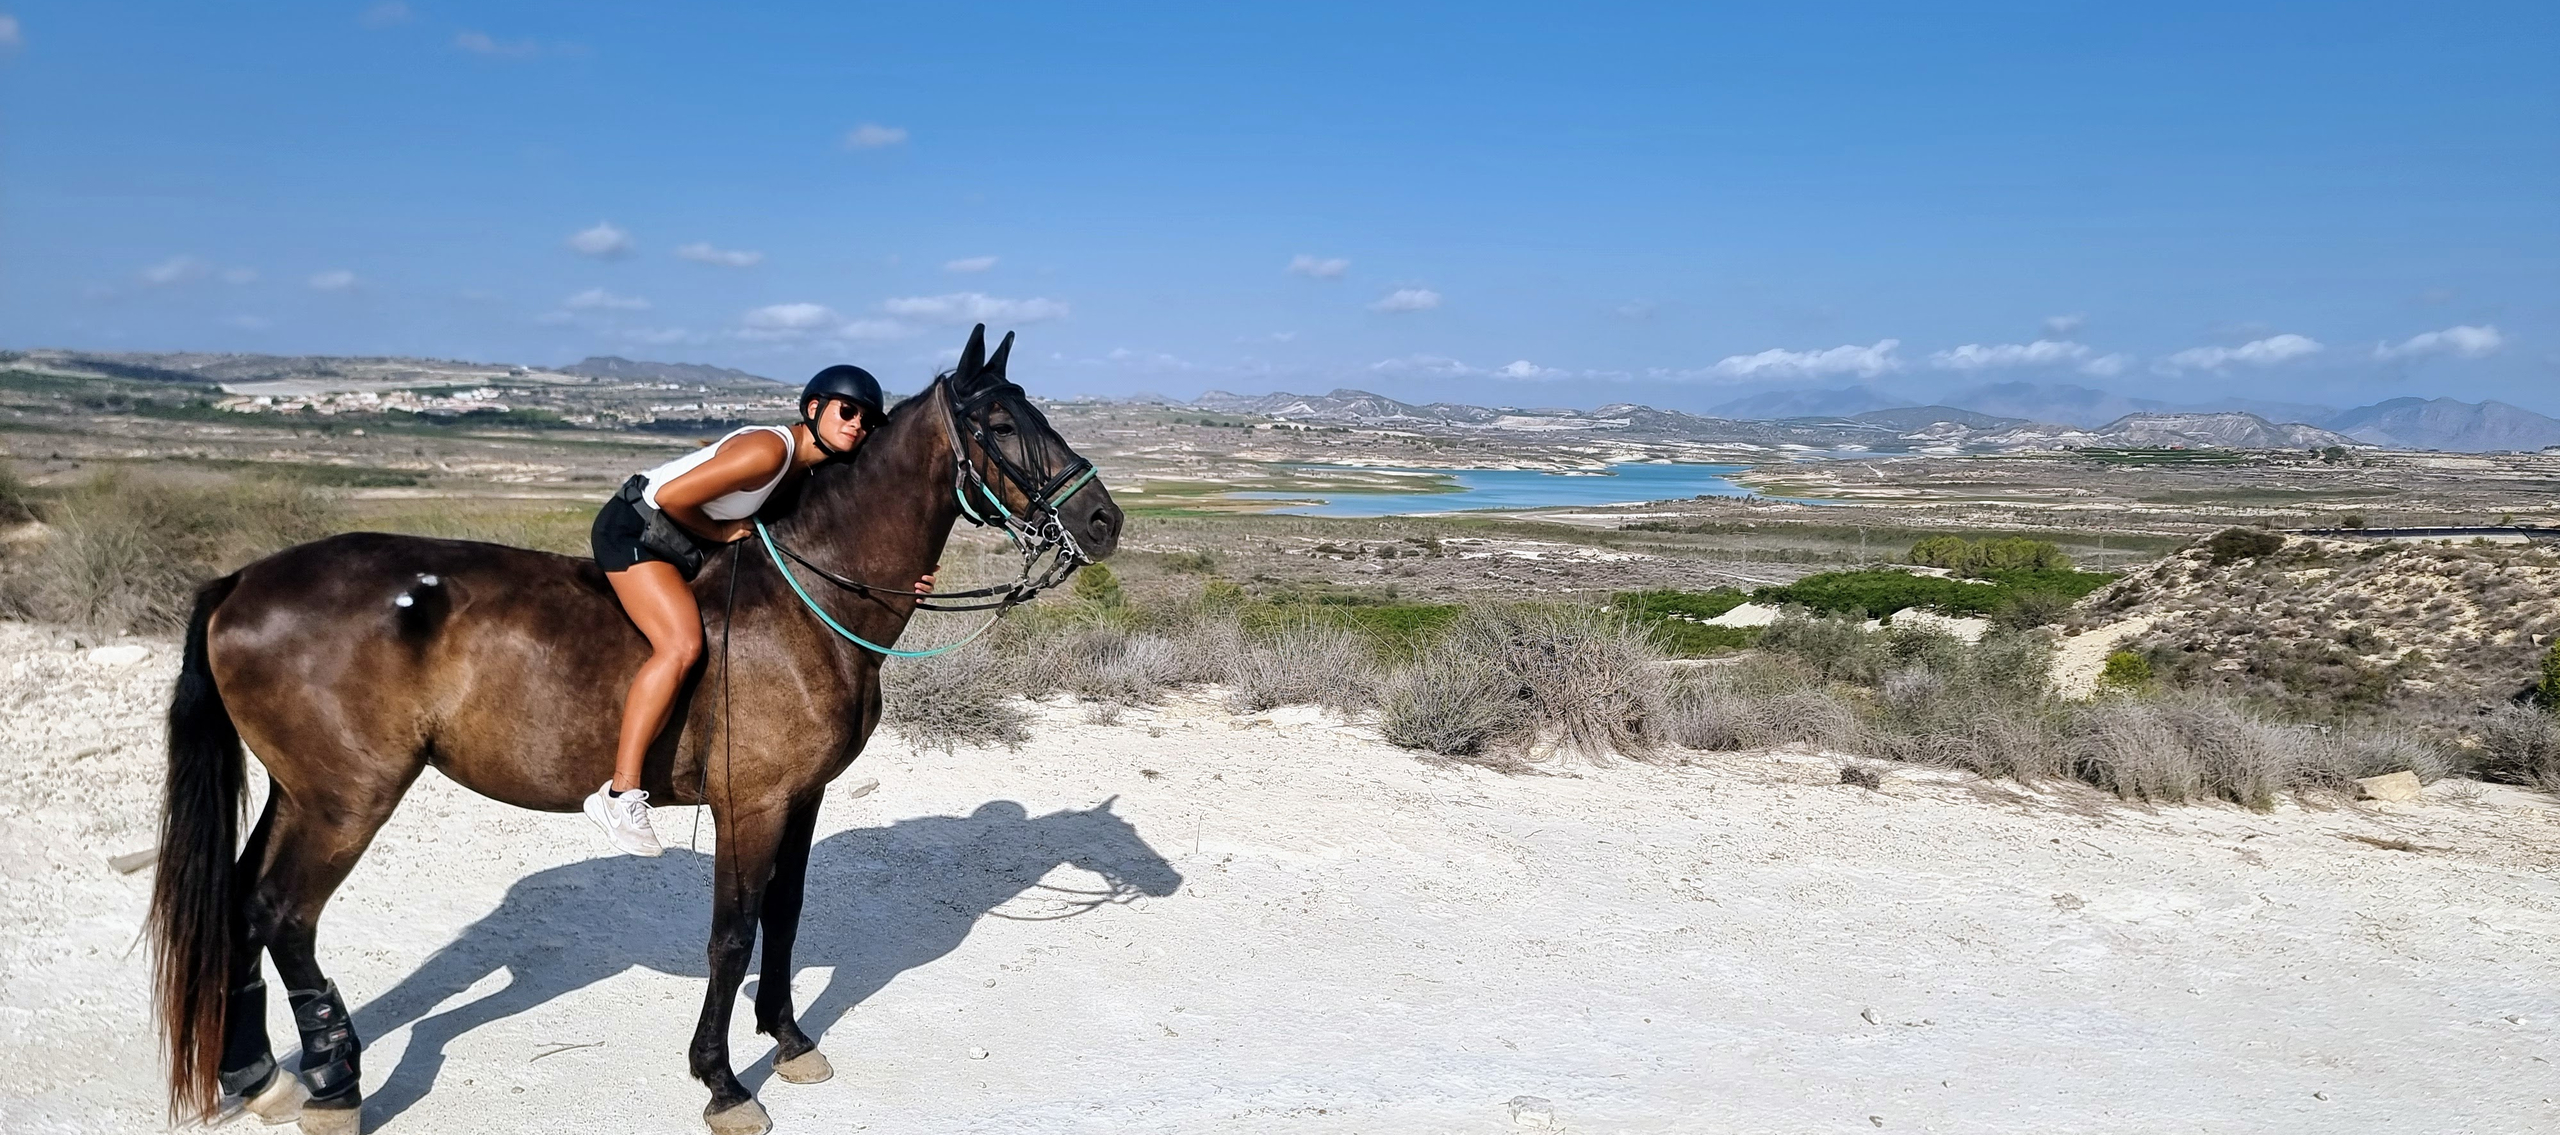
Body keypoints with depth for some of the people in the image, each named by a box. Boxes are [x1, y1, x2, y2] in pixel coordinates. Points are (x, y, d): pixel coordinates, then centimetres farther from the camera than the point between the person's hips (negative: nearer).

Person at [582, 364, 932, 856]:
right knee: (682, 644, -26)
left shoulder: (810, 474, 4)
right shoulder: (768, 450, -25)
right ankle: (621, 793, -23)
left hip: (685, 549, 10)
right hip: (634, 530, -10)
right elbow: (671, 496, -28)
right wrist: (719, 532, -11)